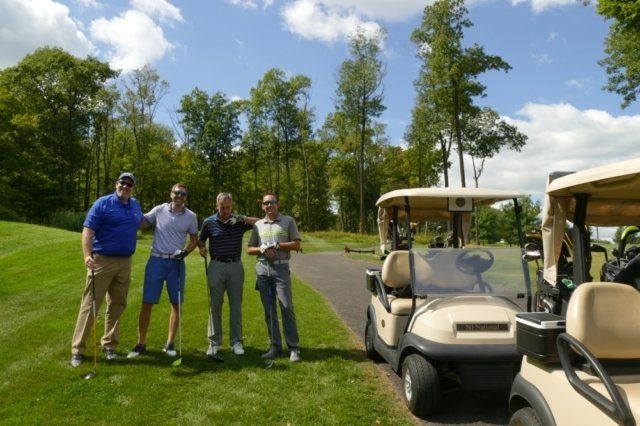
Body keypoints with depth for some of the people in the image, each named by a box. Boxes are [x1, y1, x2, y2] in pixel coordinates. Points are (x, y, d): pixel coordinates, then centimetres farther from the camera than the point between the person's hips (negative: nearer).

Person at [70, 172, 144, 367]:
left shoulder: (135, 205, 11)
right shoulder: (103, 203, -7)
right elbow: (88, 230, -14)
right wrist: (87, 255, -26)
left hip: (125, 262, 6)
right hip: (102, 260, -6)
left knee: (117, 305, 11)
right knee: (90, 304, -2)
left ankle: (109, 345, 22)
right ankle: (77, 350, 5)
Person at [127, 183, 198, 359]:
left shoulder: (191, 216, 2)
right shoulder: (159, 210, 0)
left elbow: (194, 240, 10)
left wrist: (185, 252, -7)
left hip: (176, 262, 1)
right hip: (156, 260, -1)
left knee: (176, 303, 3)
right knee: (147, 303, 0)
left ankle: (169, 344, 15)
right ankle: (141, 344, 12)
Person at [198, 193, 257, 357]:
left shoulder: (239, 221, 1)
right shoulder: (209, 222, 1)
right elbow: (200, 239, 15)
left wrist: (244, 219, -18)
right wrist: (202, 248, -7)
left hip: (235, 266, 0)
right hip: (217, 266, 0)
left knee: (236, 305, 5)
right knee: (215, 305, 5)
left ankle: (236, 342, 15)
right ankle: (214, 342, 15)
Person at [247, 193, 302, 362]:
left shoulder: (288, 221, 5)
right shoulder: (258, 225, 14)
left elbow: (296, 244, -1)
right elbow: (249, 249, 14)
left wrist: (276, 245, -12)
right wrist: (262, 249, -6)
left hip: (281, 268, -4)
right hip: (262, 268, 4)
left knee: (286, 307, -7)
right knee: (269, 309, 6)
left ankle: (294, 348, -1)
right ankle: (275, 346, 15)